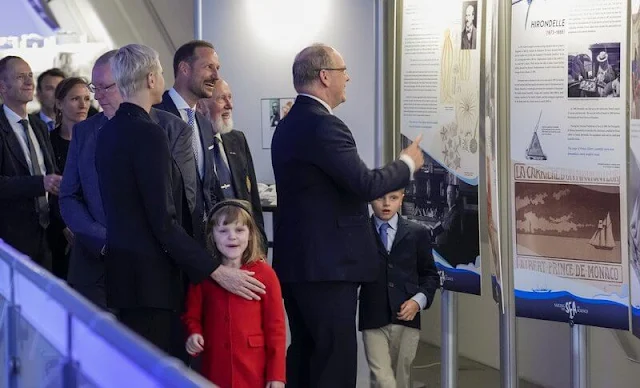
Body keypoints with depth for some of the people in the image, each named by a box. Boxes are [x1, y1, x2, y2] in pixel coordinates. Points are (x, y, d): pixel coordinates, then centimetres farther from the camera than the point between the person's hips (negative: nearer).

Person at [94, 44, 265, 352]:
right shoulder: (148, 134, -16)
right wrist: (217, 270, -16)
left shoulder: (109, 131, 10)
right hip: (149, 274, -9)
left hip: (121, 266, 9)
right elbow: (164, 221, -19)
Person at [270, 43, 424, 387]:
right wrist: (407, 164, -5)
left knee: (306, 353, 14)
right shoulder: (323, 126, -16)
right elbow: (365, 184, -21)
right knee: (335, 360, -6)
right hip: (328, 264, -10)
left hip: (297, 260, 10)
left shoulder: (288, 125, 14)